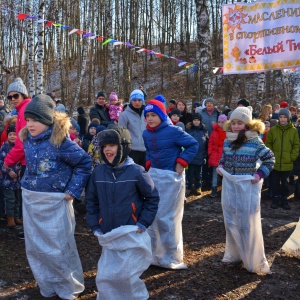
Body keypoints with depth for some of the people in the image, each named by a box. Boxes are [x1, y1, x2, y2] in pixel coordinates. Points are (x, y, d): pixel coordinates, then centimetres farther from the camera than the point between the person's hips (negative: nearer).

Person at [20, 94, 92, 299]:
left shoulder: (59, 140, -18)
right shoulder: (27, 139, 2)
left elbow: (84, 163, -14)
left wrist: (73, 190, -14)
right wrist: (27, 184, 10)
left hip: (54, 202, -7)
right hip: (30, 201, 7)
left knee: (58, 247, 4)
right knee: (35, 247, 15)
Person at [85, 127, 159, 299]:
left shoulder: (136, 172, -11)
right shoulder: (98, 172, 0)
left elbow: (152, 198, -2)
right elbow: (91, 201, 10)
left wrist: (143, 223, -6)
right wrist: (95, 226, 5)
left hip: (132, 235, -4)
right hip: (108, 236, 4)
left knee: (124, 275, -5)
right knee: (105, 277, 5)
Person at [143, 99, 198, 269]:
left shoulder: (173, 131, -16)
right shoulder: (146, 134, 3)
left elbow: (193, 144, -12)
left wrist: (181, 163, -14)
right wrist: (149, 164, 5)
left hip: (172, 177, -6)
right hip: (153, 175, 7)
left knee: (167, 217, -1)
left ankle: (173, 257, 16)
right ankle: (155, 252, 26)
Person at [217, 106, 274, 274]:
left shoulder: (254, 142, -12)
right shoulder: (227, 141, 3)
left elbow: (270, 159, -5)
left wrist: (260, 174, -14)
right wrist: (221, 166, 3)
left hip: (247, 187, -5)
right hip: (229, 186, 5)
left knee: (248, 224, 1)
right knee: (231, 222, 15)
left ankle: (255, 262, 13)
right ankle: (234, 254, 31)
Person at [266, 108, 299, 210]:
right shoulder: (273, 130, -1)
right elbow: (268, 143, 4)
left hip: (287, 163, 0)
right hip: (275, 162, 0)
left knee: (284, 182, 11)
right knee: (275, 182, 9)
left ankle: (284, 200, 23)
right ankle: (276, 199, 21)